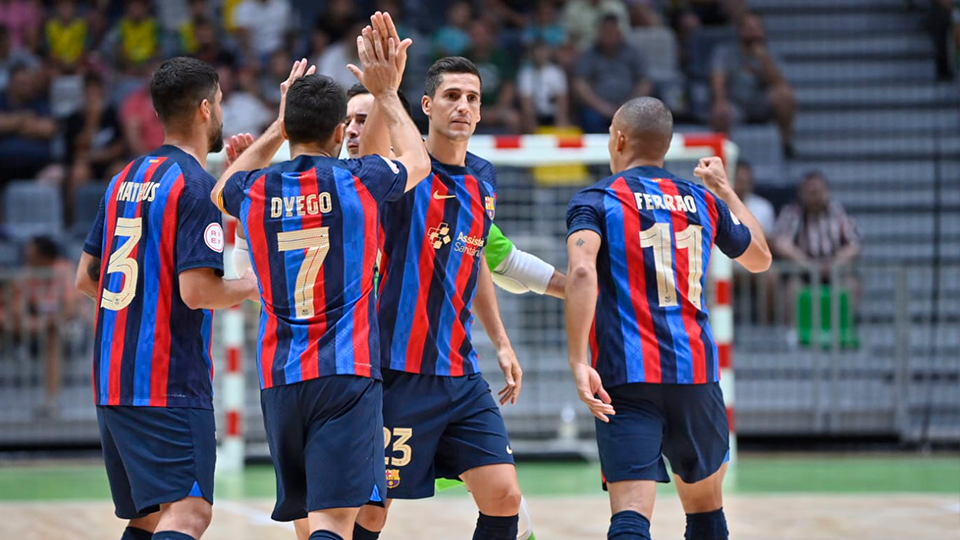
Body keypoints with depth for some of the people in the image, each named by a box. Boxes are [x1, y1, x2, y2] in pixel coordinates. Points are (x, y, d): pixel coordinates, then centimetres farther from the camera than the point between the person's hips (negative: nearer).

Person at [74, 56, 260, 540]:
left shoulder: (125, 179, 15)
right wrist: (248, 286, 0)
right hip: (170, 383, -9)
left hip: (113, 381, 9)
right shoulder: (195, 185, -11)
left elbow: (86, 278, 20)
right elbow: (197, 291, -19)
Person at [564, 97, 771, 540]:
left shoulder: (595, 201, 0)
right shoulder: (703, 201, 13)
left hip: (625, 377, -4)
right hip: (696, 371, 4)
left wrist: (579, 361, -23)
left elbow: (582, 272, -19)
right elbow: (760, 257, 30)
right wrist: (726, 190, 44)